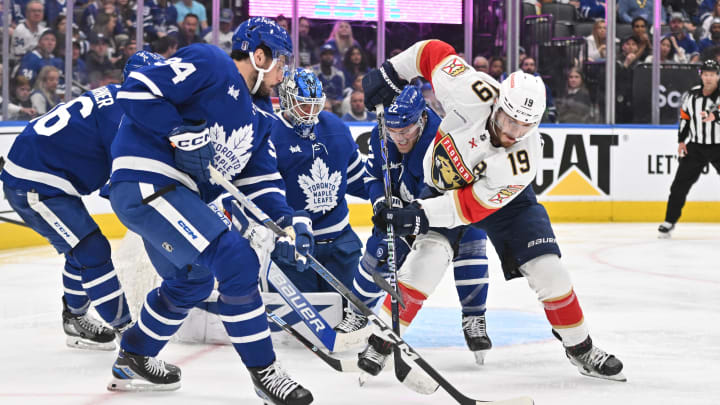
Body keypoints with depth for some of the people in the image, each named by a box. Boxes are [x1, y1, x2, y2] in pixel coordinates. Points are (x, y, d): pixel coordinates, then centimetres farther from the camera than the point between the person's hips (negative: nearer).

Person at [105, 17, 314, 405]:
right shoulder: (208, 64, -10)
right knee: (236, 259, -18)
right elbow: (135, 89, -18)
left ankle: (132, 361, 47)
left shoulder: (258, 118, 18)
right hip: (145, 180, -11)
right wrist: (181, 133, -23)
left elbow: (260, 180, 13)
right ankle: (263, 372, -9)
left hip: (175, 196, 11)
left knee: (191, 281, 28)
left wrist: (285, 219, -4)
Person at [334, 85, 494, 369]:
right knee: (380, 251, -5)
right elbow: (373, 177, -2)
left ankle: (473, 319, -9)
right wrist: (383, 200, -22)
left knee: (469, 244, -26)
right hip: (403, 204, 4)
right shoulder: (380, 138, -19)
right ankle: (357, 314, 20)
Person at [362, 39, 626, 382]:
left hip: (502, 199, 0)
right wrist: (392, 73, -16)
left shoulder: (524, 160, -35)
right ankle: (381, 342, -15)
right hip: (443, 184, 0)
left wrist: (421, 216, -39)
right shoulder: (473, 92, -36)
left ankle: (581, 349, 13)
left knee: (546, 268, -9)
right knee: (430, 253, -25)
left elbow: (476, 204, -32)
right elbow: (434, 52, -21)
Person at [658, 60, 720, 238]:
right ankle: (670, 221, 9)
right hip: (695, 146, 3)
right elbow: (684, 115, 14)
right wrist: (681, 140, 10)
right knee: (680, 184, 0)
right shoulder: (693, 94, 3)